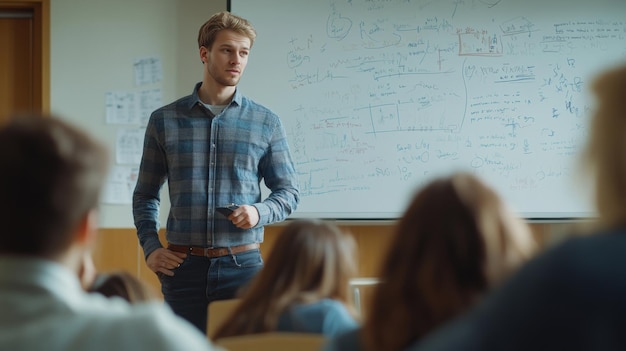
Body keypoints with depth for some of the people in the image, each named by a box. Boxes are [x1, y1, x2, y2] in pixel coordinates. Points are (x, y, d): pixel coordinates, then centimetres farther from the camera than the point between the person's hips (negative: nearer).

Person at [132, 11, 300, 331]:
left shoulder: (266, 122, 5)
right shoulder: (164, 121, 6)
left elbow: (288, 192, 8)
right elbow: (145, 195, 13)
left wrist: (259, 213, -11)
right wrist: (150, 248, 1)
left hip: (243, 264, 0)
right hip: (182, 266, 0)